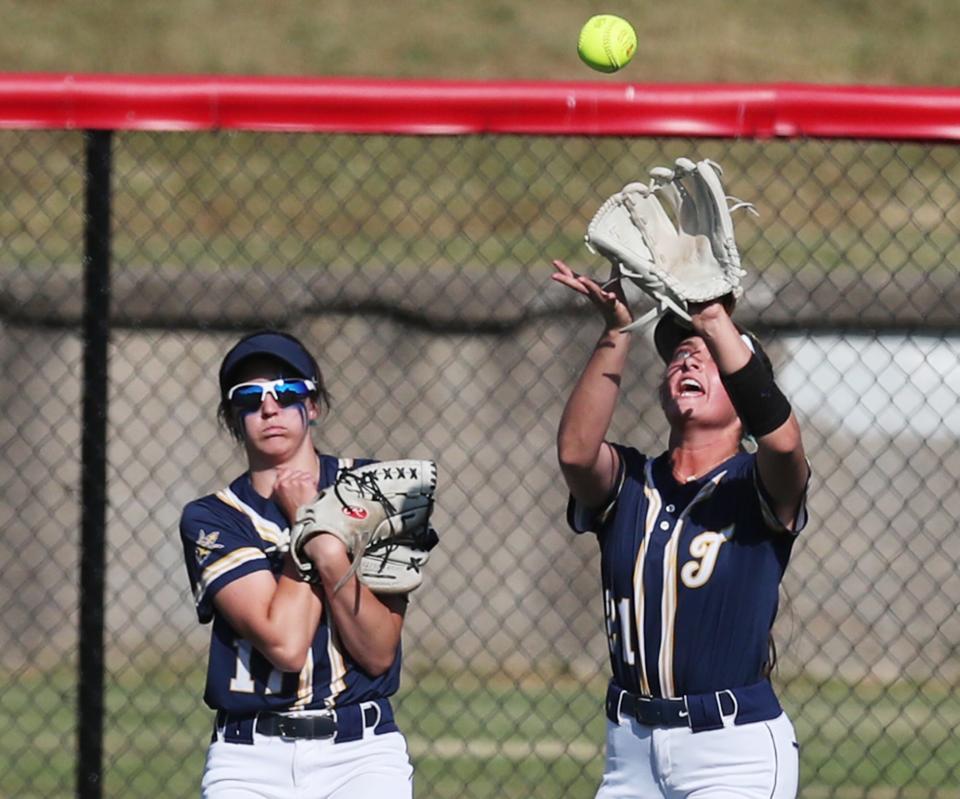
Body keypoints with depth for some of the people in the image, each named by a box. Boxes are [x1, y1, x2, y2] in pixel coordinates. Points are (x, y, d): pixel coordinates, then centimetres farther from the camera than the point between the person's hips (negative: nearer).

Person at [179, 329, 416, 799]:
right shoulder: (212, 519, 1)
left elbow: (379, 653, -3)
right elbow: (285, 644, -13)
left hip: (362, 752, 0)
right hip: (249, 761, 0)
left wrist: (332, 558, -17)